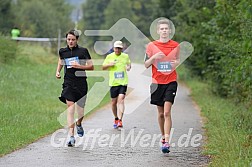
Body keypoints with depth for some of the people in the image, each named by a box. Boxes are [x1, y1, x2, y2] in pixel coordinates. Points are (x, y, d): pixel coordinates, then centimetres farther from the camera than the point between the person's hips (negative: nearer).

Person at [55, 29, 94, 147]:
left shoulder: (83, 51, -1)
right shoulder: (62, 51, 7)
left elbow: (91, 67, 0)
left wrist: (79, 66, -14)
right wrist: (58, 72, 10)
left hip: (81, 83, -1)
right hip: (68, 83, 1)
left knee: (80, 108, 5)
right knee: (70, 106, -13)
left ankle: (78, 124, 41)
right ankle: (71, 136, -16)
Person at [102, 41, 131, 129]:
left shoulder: (125, 56, 7)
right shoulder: (109, 56, 5)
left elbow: (129, 64, 22)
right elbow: (103, 67, 10)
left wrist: (128, 67, -1)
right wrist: (109, 65, -10)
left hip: (123, 82, -1)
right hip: (113, 82, 1)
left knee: (121, 100, -16)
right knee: (114, 102, 7)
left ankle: (120, 120, -22)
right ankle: (116, 118, 29)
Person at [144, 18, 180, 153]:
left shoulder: (175, 45, 3)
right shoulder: (151, 46, 3)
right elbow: (146, 64, 6)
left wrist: (176, 63, -7)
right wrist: (154, 57, -13)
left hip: (171, 82, -2)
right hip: (157, 82, 2)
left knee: (167, 112, -13)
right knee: (160, 113, 10)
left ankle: (166, 142, -17)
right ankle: (163, 137, 29)